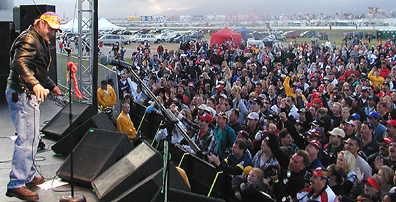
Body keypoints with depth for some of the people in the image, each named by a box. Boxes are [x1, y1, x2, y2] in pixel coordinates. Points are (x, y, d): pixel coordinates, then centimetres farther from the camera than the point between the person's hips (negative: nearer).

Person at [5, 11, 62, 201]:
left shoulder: (41, 42, 22)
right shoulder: (28, 39, -12)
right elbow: (19, 63, -29)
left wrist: (51, 85, 44)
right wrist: (35, 84, -43)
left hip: (29, 95, 11)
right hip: (22, 94, -11)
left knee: (32, 138, 18)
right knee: (26, 139, -12)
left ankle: (27, 176, 30)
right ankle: (16, 185, -9)